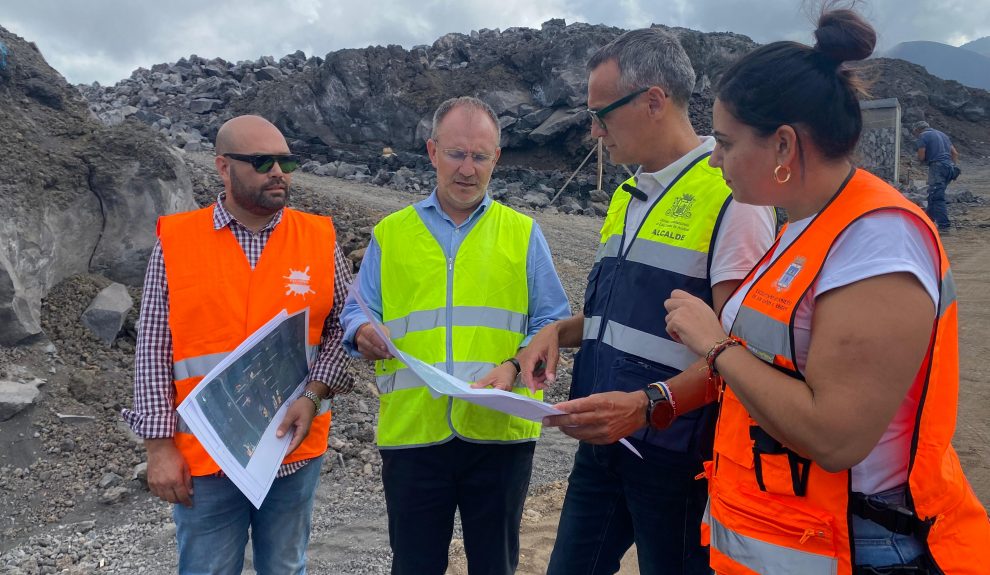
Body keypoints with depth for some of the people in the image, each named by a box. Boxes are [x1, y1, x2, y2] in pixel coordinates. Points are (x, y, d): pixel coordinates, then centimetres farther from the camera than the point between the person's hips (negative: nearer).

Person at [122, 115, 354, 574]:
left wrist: (313, 395, -11)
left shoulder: (320, 238, -1)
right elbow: (153, 350, -2)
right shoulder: (174, 241, -3)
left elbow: (344, 325, 3)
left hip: (295, 448, 1)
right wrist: (159, 444, -5)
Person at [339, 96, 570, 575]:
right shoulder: (390, 234, 9)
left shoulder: (523, 233, 7)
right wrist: (362, 332, -13)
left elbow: (551, 322, 4)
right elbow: (357, 313, 9)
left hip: (501, 431, 0)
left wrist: (515, 366, -14)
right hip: (411, 430, 0)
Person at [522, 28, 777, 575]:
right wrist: (560, 331, 4)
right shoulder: (629, 195, 11)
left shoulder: (729, 194, -15)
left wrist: (647, 405, -30)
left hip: (676, 452, -7)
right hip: (602, 442, 8)